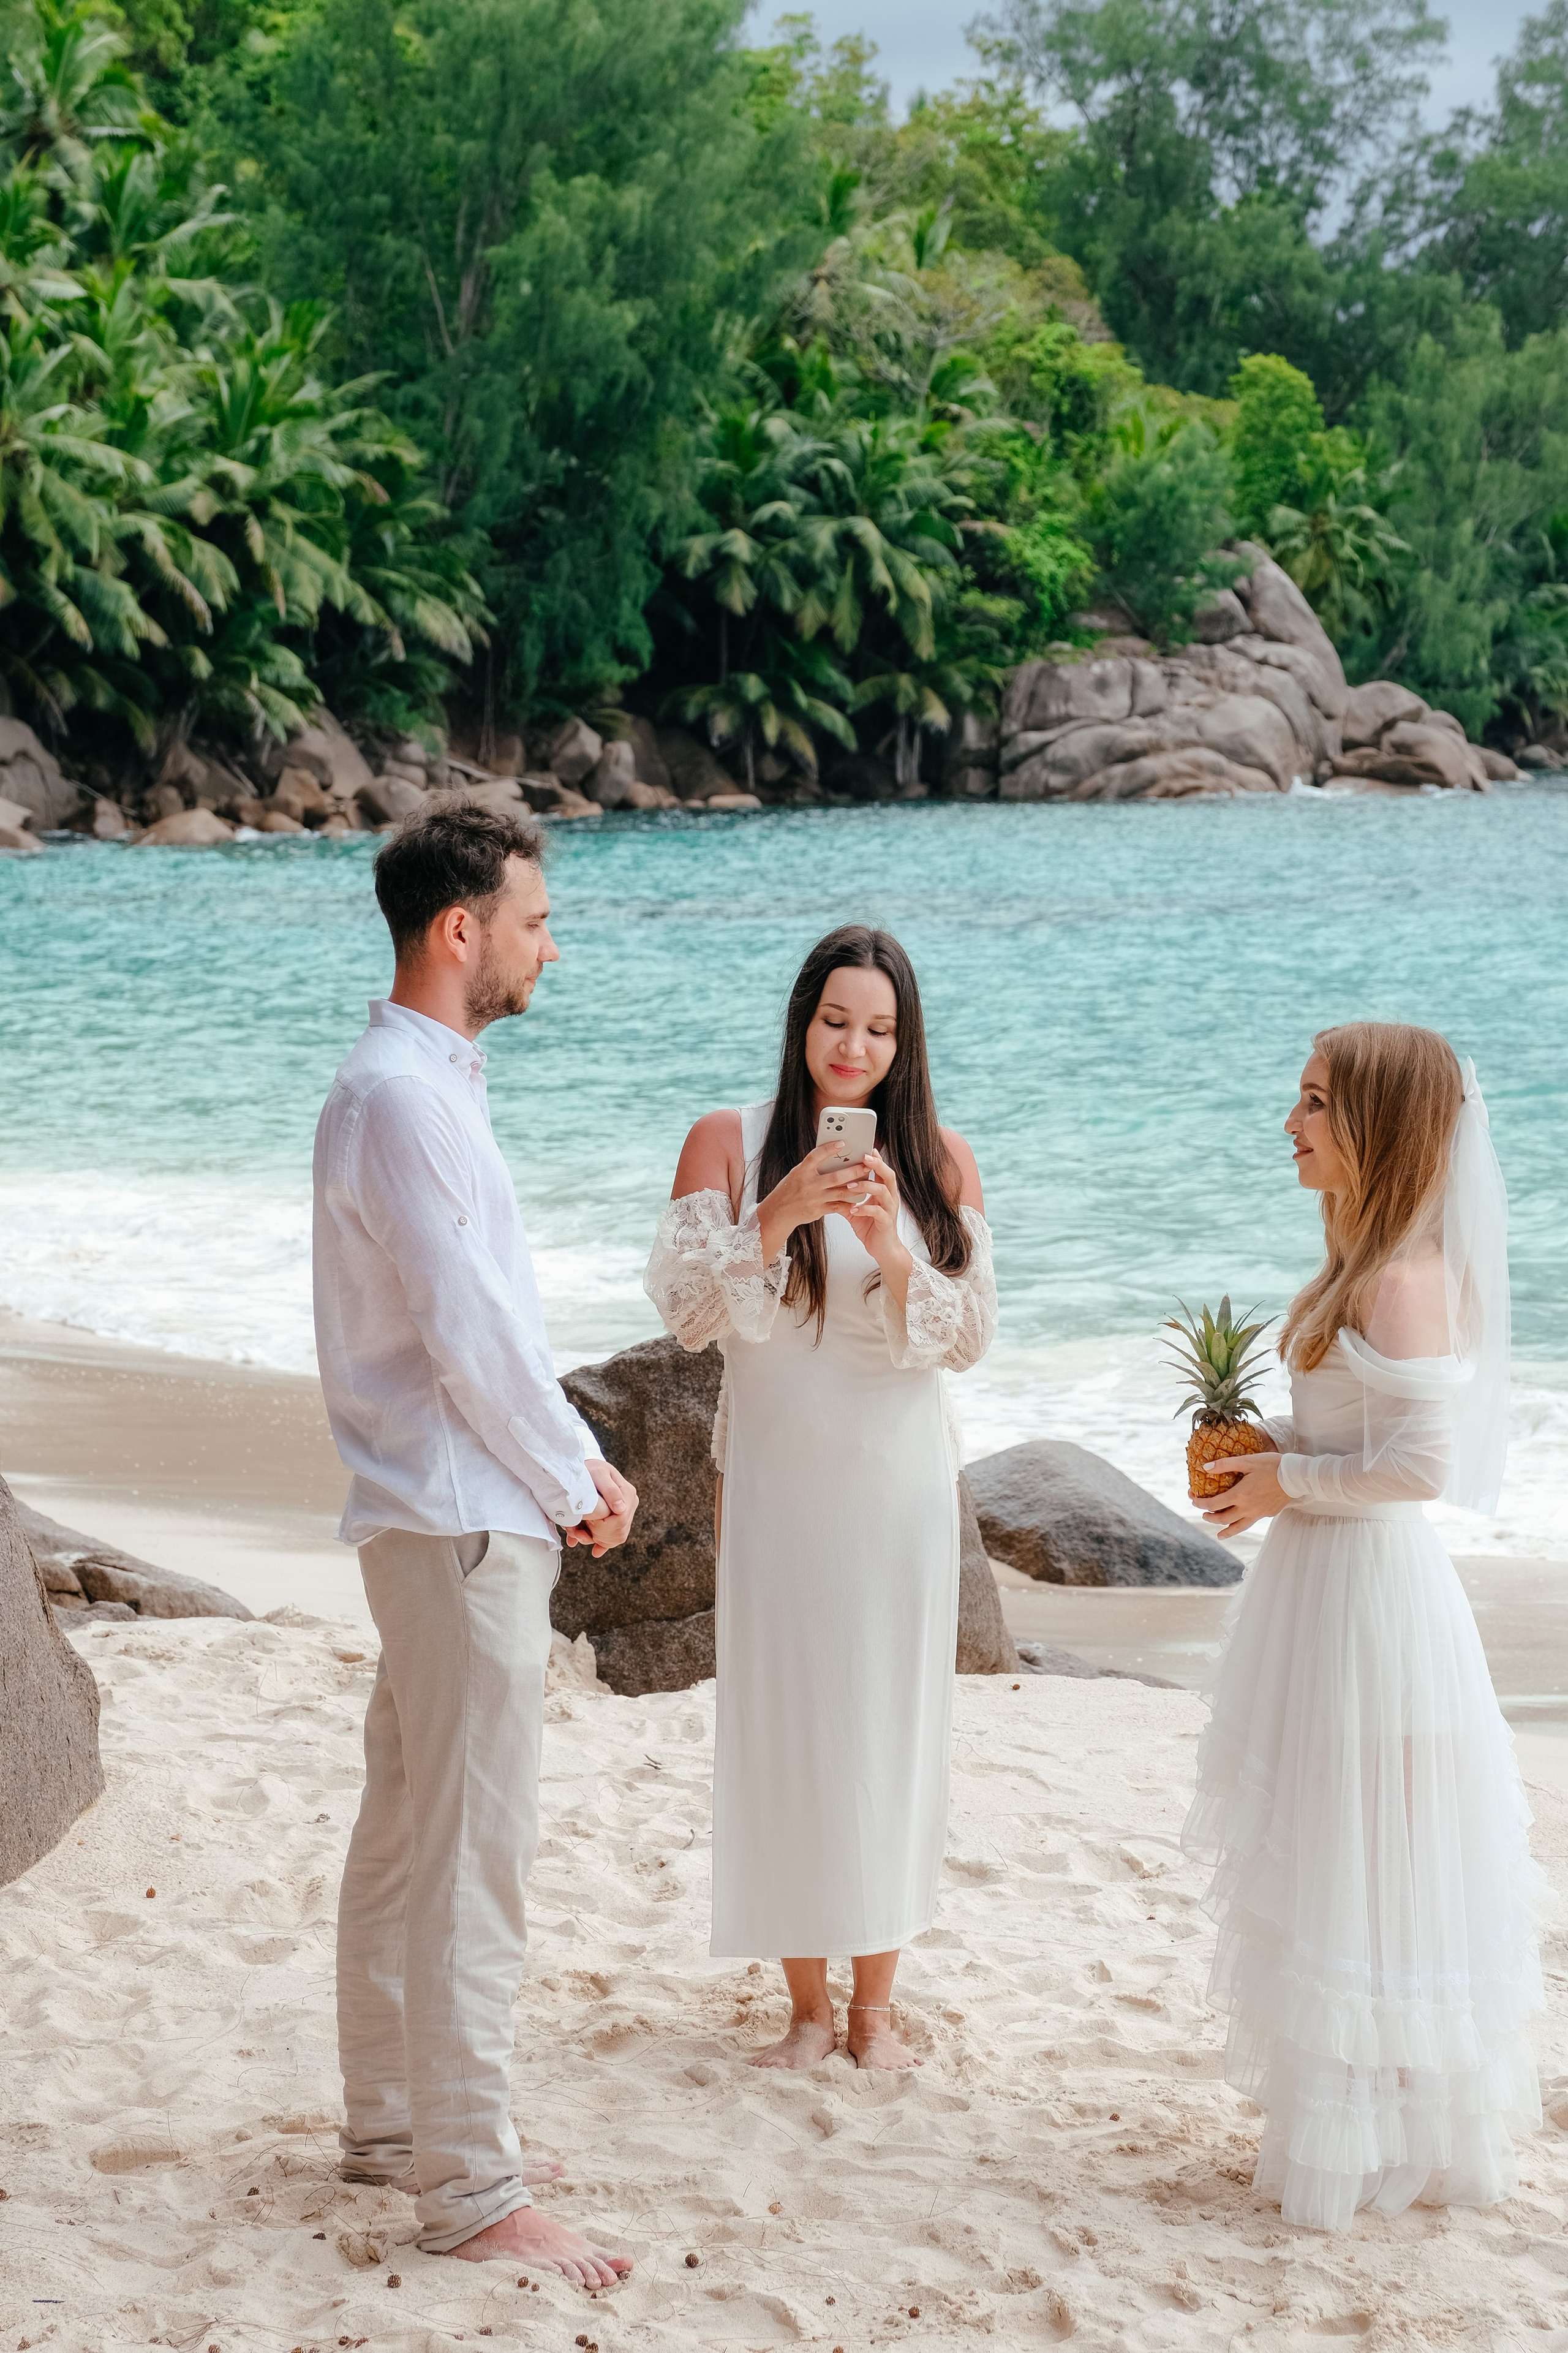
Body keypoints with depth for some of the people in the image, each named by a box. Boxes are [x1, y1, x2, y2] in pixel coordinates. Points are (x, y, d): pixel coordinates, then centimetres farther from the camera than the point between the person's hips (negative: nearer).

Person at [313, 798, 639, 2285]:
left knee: (407, 1832, 17)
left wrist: (575, 1460, 9)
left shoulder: (423, 1082, 14)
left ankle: (392, 2123, 29)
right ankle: (468, 2191, 2)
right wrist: (576, 1484, -9)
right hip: (467, 1526, -10)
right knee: (474, 1854, -5)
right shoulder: (403, 1097, -19)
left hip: (447, 1516, 10)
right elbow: (469, 1334, -21)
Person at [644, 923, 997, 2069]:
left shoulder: (940, 1159, 3)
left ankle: (876, 2002, 17)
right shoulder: (729, 1142, -1)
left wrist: (892, 1248, -18)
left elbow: (971, 1337, -1)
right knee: (782, 1726, 1)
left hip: (901, 1480, 1)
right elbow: (689, 1312, -8)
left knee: (893, 1724, 4)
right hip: (775, 1476, -1)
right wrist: (778, 1217, -22)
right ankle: (809, 2001, 15)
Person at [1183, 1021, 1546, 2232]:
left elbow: (1423, 1462, -27)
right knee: (1330, 1861, 18)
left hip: (1368, 1590, -10)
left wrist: (1289, 1481, -16)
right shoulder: (1371, 1261, 9)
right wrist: (1270, 1450, 5)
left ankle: (1383, 2145, 15)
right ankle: (1349, 2121, 30)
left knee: (1364, 1870, 2)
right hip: (1328, 1581, 10)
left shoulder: (1404, 1281, -21)